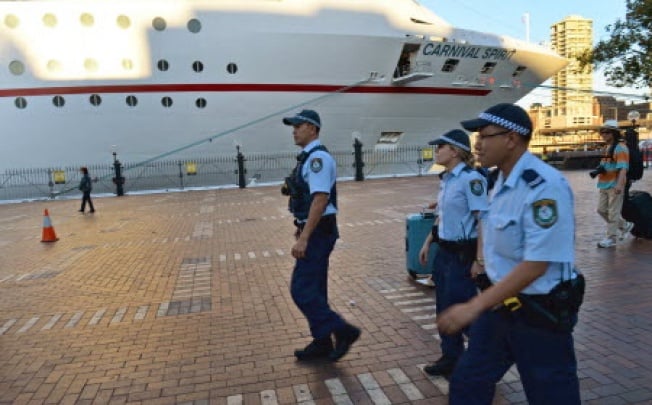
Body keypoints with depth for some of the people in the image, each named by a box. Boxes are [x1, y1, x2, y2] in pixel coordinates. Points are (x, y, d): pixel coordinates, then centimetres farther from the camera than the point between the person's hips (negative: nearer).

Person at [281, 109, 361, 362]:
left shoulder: (318, 157, -17)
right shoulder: (308, 157, 13)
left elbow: (320, 199, -25)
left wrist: (303, 238, -26)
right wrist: (301, 230, 23)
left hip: (318, 233, -10)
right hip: (313, 232, 10)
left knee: (302, 290, -7)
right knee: (314, 289, 15)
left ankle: (343, 331, 4)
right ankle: (322, 344, 27)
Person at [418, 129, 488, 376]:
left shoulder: (471, 178, -17)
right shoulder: (445, 179, 9)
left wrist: (479, 260, -21)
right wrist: (428, 243, 17)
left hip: (463, 253, -8)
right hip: (444, 251, 8)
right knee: (444, 307, 15)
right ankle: (450, 357, 32)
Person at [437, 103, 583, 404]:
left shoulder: (544, 187, -25)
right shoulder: (503, 180, 4)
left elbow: (535, 265, -28)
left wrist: (474, 307, -28)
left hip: (539, 312, -8)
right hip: (500, 303, 8)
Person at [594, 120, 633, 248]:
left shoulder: (620, 148, -13)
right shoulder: (607, 147, 15)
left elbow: (623, 168, -22)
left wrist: (619, 185, -31)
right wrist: (599, 170, 8)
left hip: (614, 186, -9)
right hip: (604, 185, 9)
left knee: (613, 212, -1)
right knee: (602, 210, 14)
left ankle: (612, 237, 8)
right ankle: (624, 225, 31)